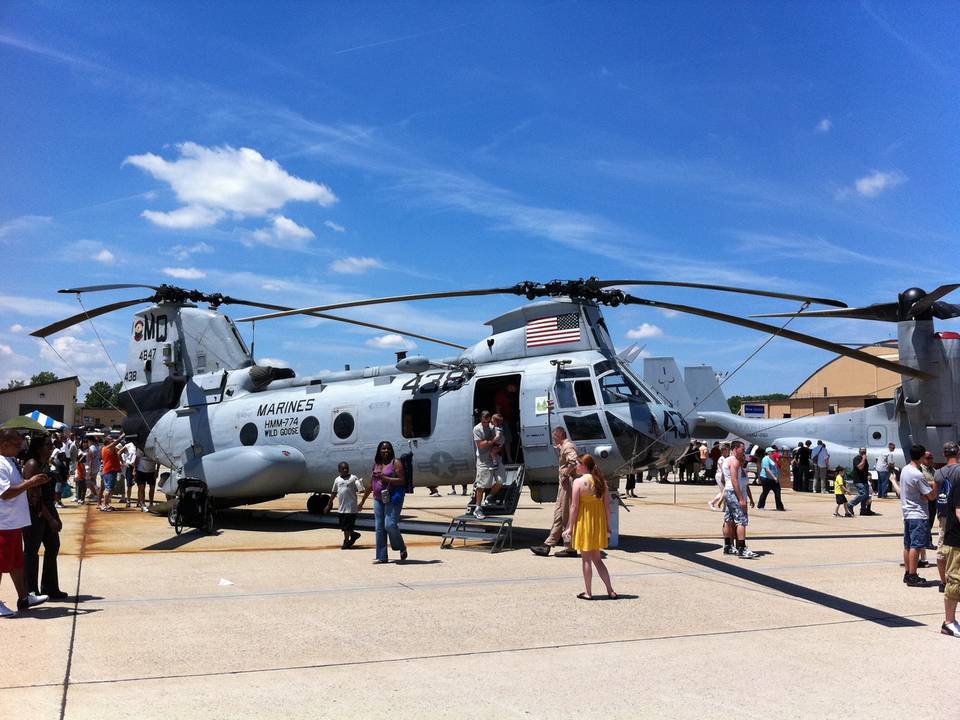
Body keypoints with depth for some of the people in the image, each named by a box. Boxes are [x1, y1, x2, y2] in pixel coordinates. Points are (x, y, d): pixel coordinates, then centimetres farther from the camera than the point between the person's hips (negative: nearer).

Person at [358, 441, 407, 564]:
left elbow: (402, 481, -12)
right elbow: (371, 485, 21)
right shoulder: (376, 464, 14)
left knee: (389, 525, -16)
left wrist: (384, 478, -18)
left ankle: (402, 548, 10)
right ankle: (382, 557, 11)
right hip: (378, 499, 6)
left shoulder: (395, 463, -3)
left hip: (392, 498, -6)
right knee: (379, 528, 4)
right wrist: (362, 502, 24)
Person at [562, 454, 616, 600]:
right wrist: (607, 526, 12)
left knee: (586, 559, 5)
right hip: (599, 522, 6)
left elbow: (574, 506, -14)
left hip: (584, 522, -5)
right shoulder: (601, 481, 4)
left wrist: (570, 527, -8)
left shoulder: (579, 482, -12)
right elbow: (607, 505, 4)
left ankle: (588, 592, 11)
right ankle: (610, 591, 11)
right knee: (597, 559, 15)